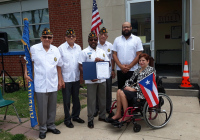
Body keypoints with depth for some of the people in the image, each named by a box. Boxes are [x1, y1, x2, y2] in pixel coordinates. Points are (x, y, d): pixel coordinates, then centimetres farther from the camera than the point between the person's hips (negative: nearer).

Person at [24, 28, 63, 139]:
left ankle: (51, 125, 31)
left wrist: (60, 80, 11)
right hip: (40, 85, -3)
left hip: (53, 84, 3)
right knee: (42, 108, 3)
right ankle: (43, 128, 21)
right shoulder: (34, 49, -2)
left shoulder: (56, 50, 6)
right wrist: (26, 73, -4)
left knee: (52, 107, 13)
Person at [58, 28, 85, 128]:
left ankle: (75, 116, 32)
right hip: (66, 78, -4)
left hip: (76, 78, 5)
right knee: (66, 100, 5)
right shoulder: (61, 48, -5)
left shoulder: (78, 48, 8)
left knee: (76, 98, 16)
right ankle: (67, 119, 18)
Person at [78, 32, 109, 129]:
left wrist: (101, 60, -10)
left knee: (102, 98, 14)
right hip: (91, 80, -4)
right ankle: (90, 119, 14)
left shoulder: (102, 51, 12)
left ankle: (102, 116, 30)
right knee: (91, 100, 2)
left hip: (102, 79, 4)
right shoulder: (85, 52, -1)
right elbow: (81, 66, -7)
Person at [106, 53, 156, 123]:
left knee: (122, 93, -23)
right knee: (119, 91, -16)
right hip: (135, 90, 8)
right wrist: (127, 86, -4)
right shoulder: (137, 70, 20)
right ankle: (118, 114, -13)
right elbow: (130, 80, 19)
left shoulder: (151, 70, -4)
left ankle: (127, 116, -10)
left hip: (143, 93, -7)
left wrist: (135, 89, -17)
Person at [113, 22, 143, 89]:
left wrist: (129, 66, -11)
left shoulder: (137, 39, 5)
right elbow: (114, 54, 6)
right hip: (120, 70, 2)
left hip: (132, 70, -2)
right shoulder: (117, 39, 12)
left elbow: (139, 55, -2)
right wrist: (121, 66, -8)